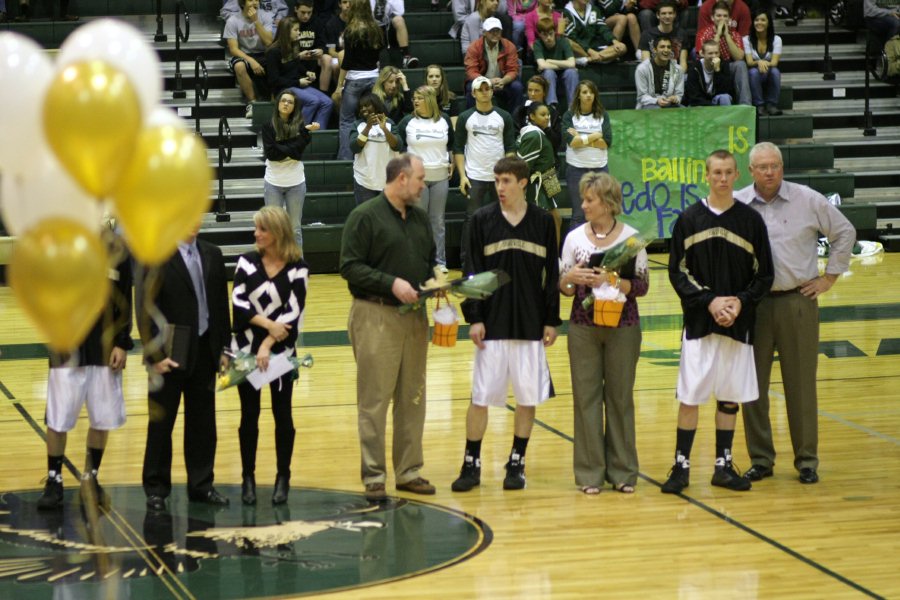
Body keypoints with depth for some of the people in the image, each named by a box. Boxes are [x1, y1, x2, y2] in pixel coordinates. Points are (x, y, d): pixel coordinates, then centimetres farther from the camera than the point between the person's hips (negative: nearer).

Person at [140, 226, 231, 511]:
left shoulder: (212, 254, 7)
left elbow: (221, 303, 10)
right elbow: (145, 308, -11)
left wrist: (223, 346, 6)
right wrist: (154, 354, -16)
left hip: (205, 350, 5)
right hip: (171, 353, -4)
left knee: (203, 422, 10)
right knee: (161, 423, 5)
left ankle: (201, 484, 20)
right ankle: (156, 487, 15)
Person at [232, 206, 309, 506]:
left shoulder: (297, 268, -5)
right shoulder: (247, 262, 0)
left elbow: (293, 313, -11)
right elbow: (238, 302, -8)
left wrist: (269, 344, -18)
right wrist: (268, 324, -18)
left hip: (280, 351, -1)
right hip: (246, 349, 1)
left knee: (282, 413, 5)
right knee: (249, 414, 5)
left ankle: (283, 478, 15)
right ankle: (248, 478, 12)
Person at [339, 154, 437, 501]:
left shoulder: (420, 218, 15)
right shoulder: (365, 217, -7)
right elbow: (350, 267, -12)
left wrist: (432, 282, 3)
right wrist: (391, 283, -19)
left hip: (414, 316, 7)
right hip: (376, 316, -7)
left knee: (412, 398, 9)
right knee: (374, 401, -4)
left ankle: (409, 471, 18)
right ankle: (373, 476, 2)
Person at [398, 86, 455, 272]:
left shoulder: (444, 120, 5)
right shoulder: (407, 122, -1)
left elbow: (452, 144, 17)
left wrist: (452, 163, 8)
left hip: (440, 177, 2)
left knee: (438, 220, 6)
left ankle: (440, 261, 11)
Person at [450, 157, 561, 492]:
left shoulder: (542, 222, 2)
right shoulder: (482, 220, 0)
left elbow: (551, 274, 5)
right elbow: (472, 272, 0)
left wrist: (551, 320, 2)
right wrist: (473, 318, -6)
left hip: (530, 324, 1)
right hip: (492, 323, -1)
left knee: (528, 396, 4)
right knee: (481, 396, 0)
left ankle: (517, 463, 17)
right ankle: (471, 465, 10)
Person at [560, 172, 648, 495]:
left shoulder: (631, 237, -3)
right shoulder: (575, 237, 3)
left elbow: (642, 286, -4)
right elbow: (564, 288, 6)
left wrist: (611, 281, -19)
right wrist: (570, 279, -16)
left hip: (623, 326, -1)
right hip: (583, 326, 1)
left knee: (620, 396, 5)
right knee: (586, 395, 3)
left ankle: (622, 471, 15)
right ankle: (590, 472, 10)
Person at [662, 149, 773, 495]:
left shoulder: (751, 220, 3)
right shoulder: (689, 220, 1)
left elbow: (764, 275, 4)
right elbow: (678, 272, -1)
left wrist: (741, 301, -12)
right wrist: (709, 301, -13)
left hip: (738, 323, 1)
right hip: (698, 321, -1)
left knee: (730, 397, 8)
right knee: (689, 397, -2)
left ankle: (723, 466, 18)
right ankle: (681, 466, 7)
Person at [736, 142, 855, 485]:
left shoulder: (808, 200, -1)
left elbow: (844, 232, 8)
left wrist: (829, 277, 4)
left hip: (798, 301, -1)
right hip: (753, 304, 1)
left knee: (801, 384, 4)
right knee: (753, 385, 5)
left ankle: (807, 461, 13)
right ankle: (761, 460, 16)